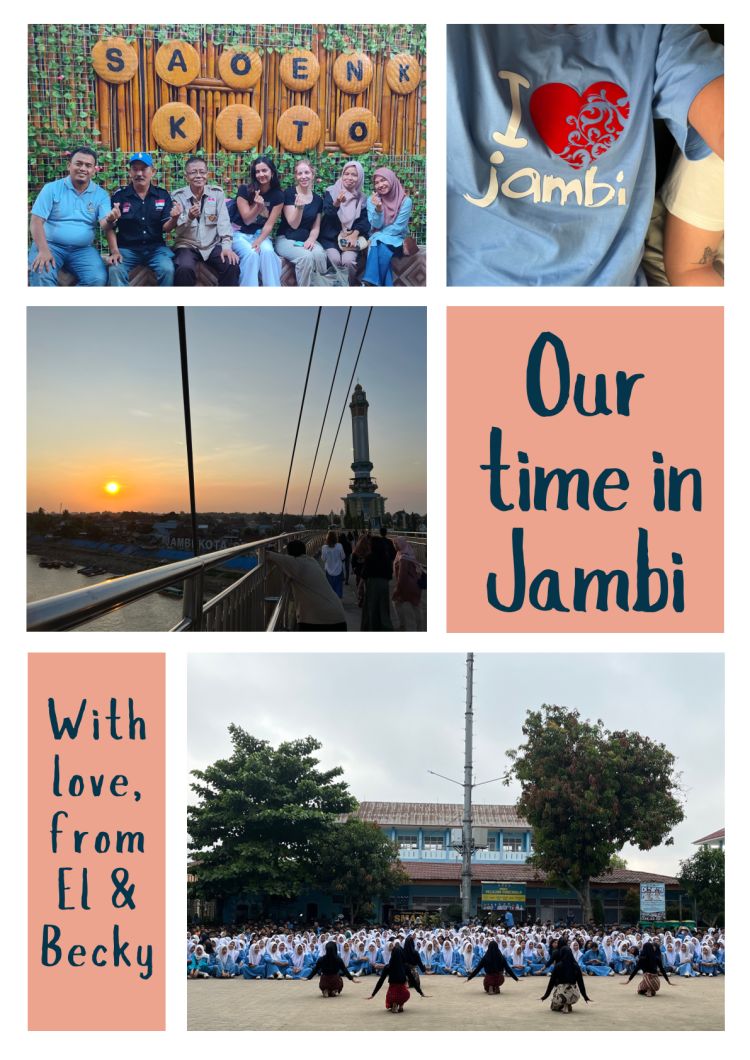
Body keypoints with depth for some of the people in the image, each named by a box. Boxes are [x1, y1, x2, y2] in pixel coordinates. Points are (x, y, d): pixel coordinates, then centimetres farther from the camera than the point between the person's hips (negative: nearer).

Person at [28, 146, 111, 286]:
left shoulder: (101, 195, 4)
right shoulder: (52, 189, 0)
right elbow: (37, 221, -6)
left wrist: (114, 251, -28)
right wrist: (43, 250, -22)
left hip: (83, 249, 2)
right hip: (51, 245, -2)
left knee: (98, 279, -25)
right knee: (41, 276, -32)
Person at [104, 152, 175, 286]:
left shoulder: (163, 195, 5)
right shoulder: (119, 195, 1)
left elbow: (165, 228, 1)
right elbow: (105, 228, -1)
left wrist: (174, 218, -22)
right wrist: (110, 220, -25)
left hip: (155, 247, 1)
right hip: (127, 248, -1)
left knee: (167, 269, -28)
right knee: (115, 270, -31)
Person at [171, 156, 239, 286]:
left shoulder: (217, 193, 2)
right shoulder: (178, 196, -2)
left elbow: (224, 221, -6)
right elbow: (179, 229, -7)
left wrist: (226, 246, -21)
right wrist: (189, 218, -29)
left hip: (213, 245, 2)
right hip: (187, 246, -2)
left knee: (232, 266, -24)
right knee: (184, 269, -32)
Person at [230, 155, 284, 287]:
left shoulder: (278, 195, -4)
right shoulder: (244, 190, -11)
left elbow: (270, 224, -6)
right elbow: (247, 220, -11)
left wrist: (259, 240, -23)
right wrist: (258, 206, -30)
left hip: (260, 233, 2)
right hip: (240, 233, -2)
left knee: (267, 251, -31)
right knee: (251, 253, -32)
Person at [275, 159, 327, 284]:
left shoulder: (317, 199, 8)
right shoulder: (289, 194, -6)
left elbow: (316, 227, 11)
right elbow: (294, 224, -11)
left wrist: (311, 239, -11)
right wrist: (299, 207, -29)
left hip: (307, 240, 4)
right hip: (286, 239, -4)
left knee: (320, 255, -32)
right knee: (306, 256, -35)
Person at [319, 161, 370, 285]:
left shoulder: (362, 198, 10)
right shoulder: (331, 192, 1)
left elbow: (364, 220, 4)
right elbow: (327, 213, -13)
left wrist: (355, 233, -14)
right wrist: (336, 203, -34)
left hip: (351, 237, 1)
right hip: (331, 237, -1)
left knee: (348, 260, -27)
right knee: (335, 259, -29)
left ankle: (350, 286, -5)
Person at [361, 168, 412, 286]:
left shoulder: (405, 201, -5)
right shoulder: (372, 199, 2)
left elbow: (398, 227, -9)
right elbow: (376, 225, -5)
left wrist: (378, 237, -13)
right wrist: (378, 209, -24)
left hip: (396, 239, -2)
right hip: (377, 239, 2)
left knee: (382, 247, -34)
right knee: (377, 245, -34)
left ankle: (370, 283, -35)